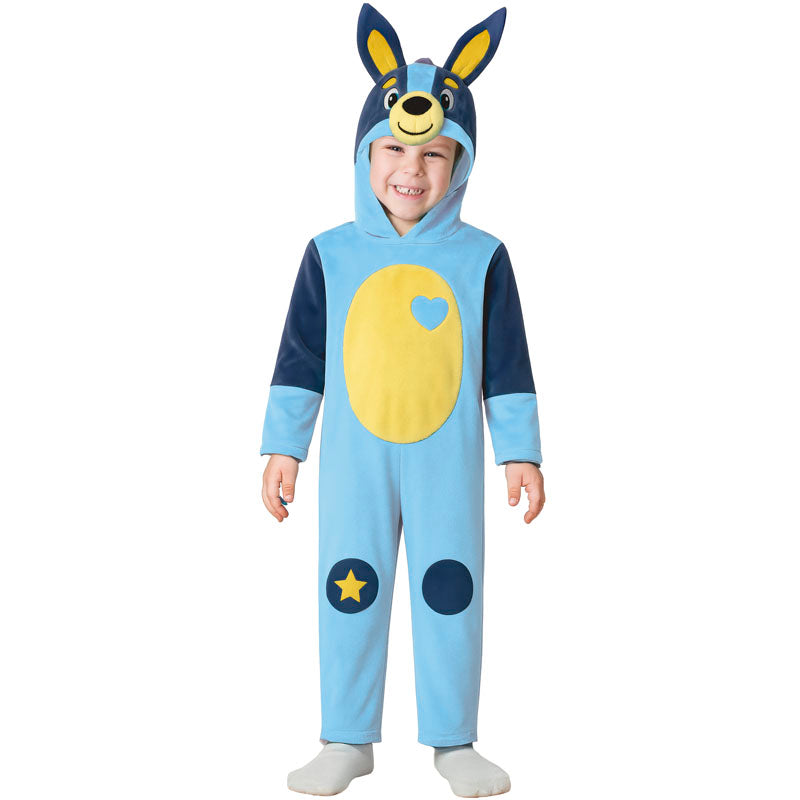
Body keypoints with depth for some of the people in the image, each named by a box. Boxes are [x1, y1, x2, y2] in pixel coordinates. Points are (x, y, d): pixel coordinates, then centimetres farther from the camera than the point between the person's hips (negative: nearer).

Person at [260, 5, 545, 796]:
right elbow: (299, 359, 4)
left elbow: (507, 366, 2)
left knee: (452, 592, 6)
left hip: (447, 460, -1)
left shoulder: (482, 258, -1)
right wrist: (283, 446, 2)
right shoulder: (331, 254, 1)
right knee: (348, 589, 7)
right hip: (354, 460, 1)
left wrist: (520, 452, 0)